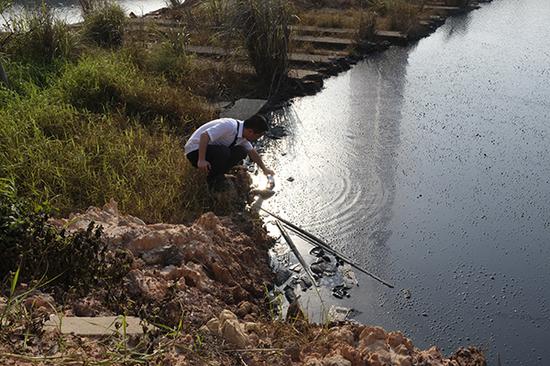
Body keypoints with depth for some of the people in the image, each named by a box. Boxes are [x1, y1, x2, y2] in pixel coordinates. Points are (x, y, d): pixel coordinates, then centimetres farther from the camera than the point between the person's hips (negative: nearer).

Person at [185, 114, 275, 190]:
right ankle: (212, 180, -10)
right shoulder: (230, 126, -28)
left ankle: (219, 175, 3)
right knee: (224, 152, -33)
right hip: (195, 150, -8)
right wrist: (201, 160, -36)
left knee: (241, 152, -4)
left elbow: (252, 152, 19)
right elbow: (204, 135, -33)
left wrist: (264, 168, 27)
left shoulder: (243, 137, 2)